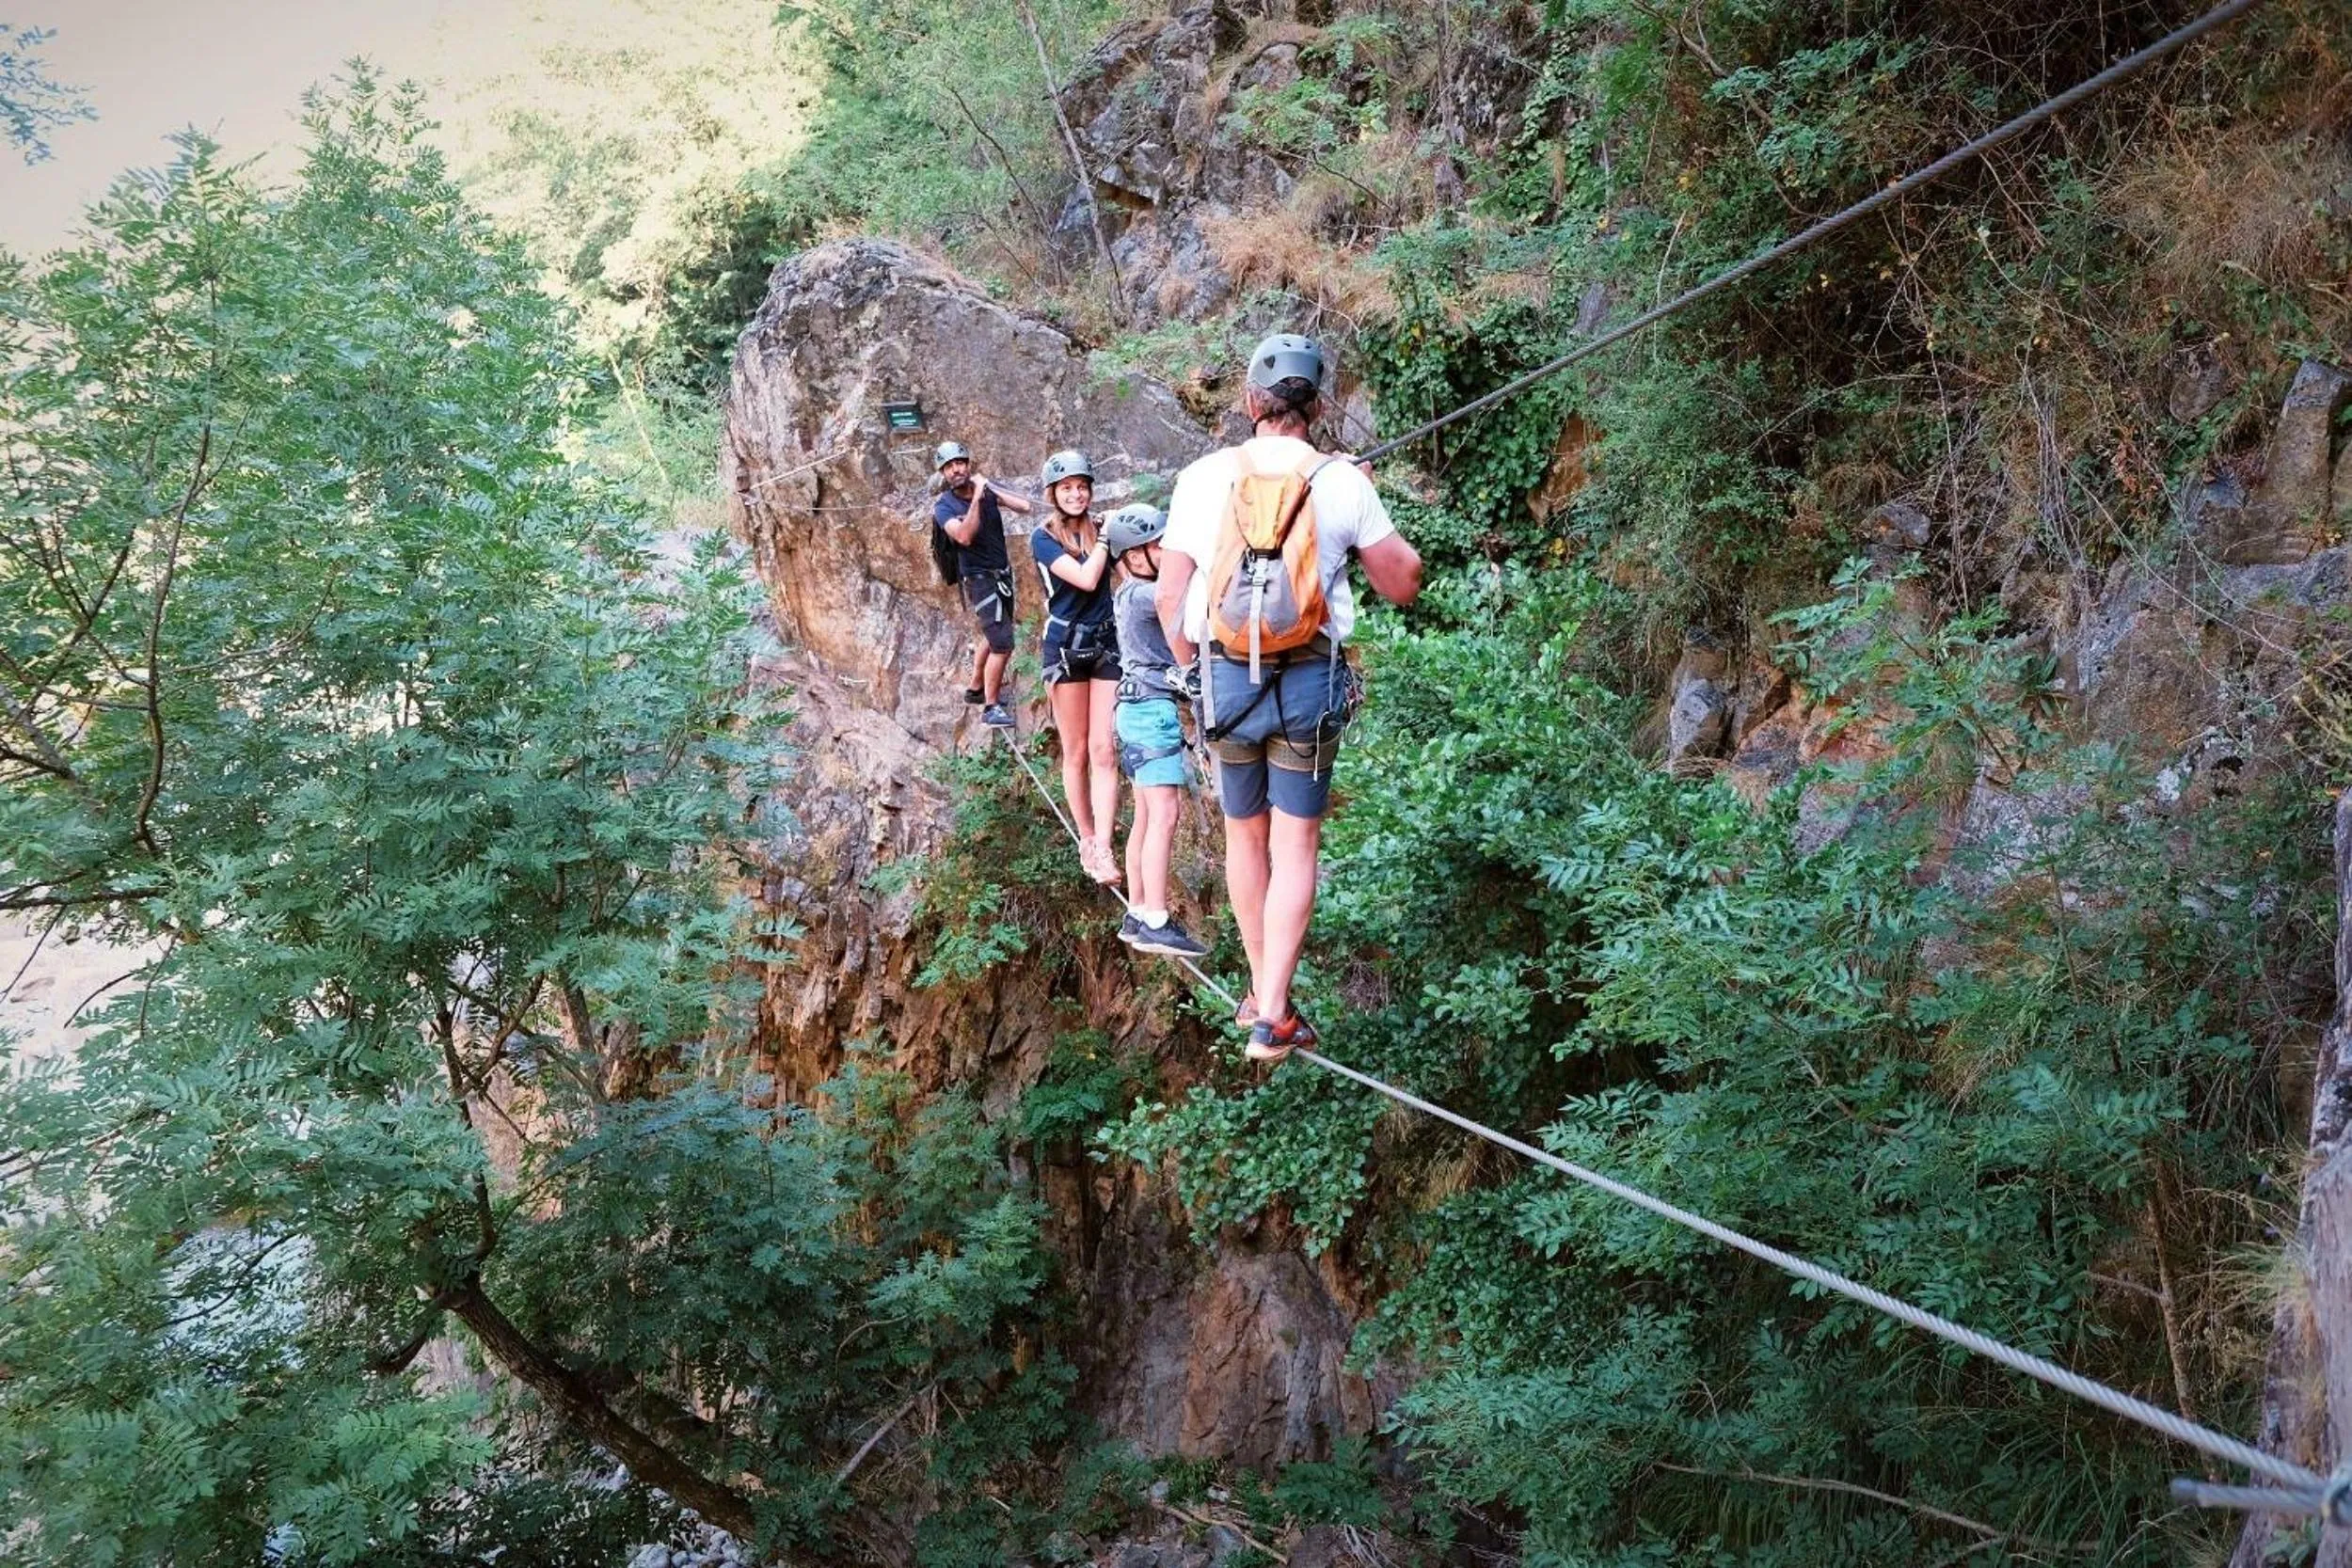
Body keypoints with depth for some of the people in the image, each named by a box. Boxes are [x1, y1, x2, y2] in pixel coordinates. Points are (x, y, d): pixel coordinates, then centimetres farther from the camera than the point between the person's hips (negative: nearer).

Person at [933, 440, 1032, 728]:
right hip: (979, 578, -6)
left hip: (1002, 573, 6)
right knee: (1003, 643, -16)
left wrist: (991, 491, -20)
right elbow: (965, 536, -28)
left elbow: (1024, 507, -9)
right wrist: (976, 499, -29)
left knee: (993, 636, 22)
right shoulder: (944, 506, -11)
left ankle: (976, 688, 40)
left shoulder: (986, 489, 1)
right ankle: (991, 708, -9)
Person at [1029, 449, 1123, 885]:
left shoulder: (1101, 528, 7)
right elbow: (1085, 578, -17)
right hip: (1066, 647, -2)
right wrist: (1105, 539, -8)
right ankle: (1086, 840, 16)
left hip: (1108, 645, 2)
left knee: (1104, 750, -6)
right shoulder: (1044, 537, -5)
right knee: (1076, 752, 5)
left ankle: (1103, 848, -11)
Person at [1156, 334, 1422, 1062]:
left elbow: (1169, 595, 1)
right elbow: (1403, 585, 3)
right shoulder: (1343, 483, -6)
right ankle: (1272, 1017, -4)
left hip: (1225, 677, 2)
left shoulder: (1203, 478, -3)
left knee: (1246, 836, 18)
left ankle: (1260, 993, 28)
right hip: (1309, 681, -1)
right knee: (1296, 847, 4)